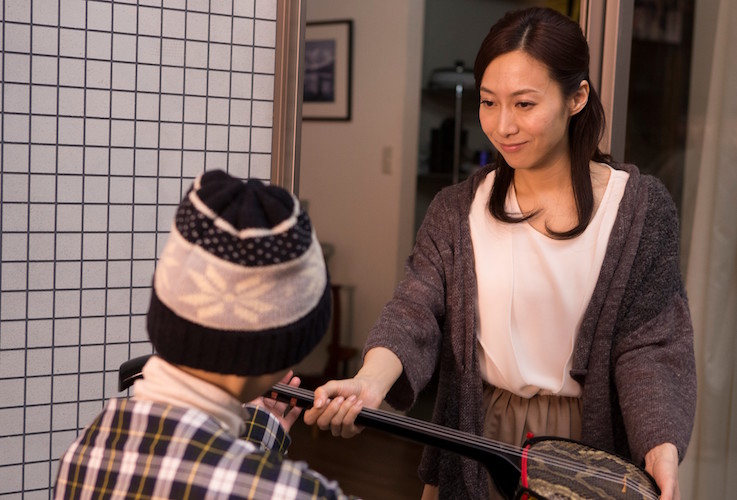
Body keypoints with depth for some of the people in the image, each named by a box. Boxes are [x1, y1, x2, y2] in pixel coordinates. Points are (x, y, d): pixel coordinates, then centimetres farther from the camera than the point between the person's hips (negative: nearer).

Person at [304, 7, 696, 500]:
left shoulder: (640, 207, -8)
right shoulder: (455, 212, -2)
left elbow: (651, 346, -11)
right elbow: (415, 312, -12)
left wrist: (662, 450, -27)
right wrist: (370, 383, -32)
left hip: (589, 453, -1)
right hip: (477, 447, 2)